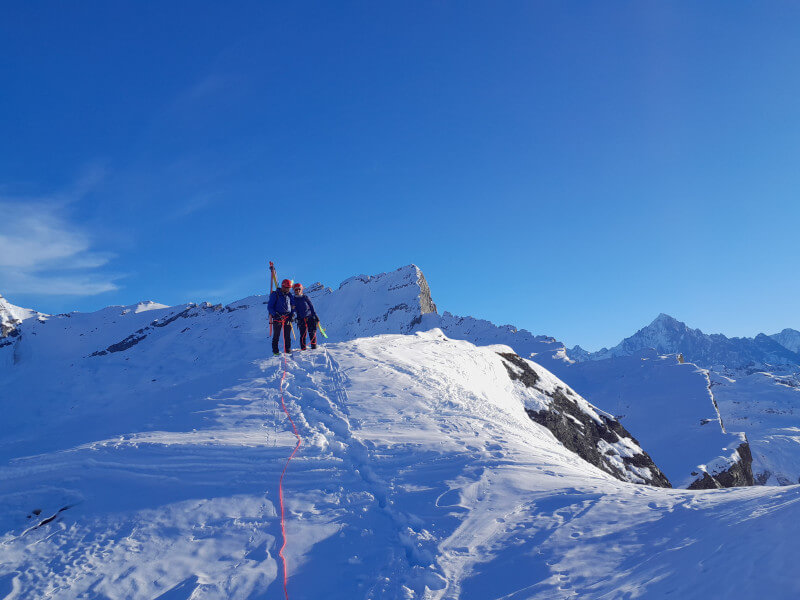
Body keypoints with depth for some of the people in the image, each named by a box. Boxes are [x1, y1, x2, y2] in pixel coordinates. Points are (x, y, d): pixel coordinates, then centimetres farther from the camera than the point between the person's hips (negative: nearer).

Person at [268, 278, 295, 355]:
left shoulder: (289, 295, 10)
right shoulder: (275, 295, -4)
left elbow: (293, 305, 21)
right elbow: (269, 307, -4)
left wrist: (292, 314, 8)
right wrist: (275, 315, -16)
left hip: (287, 317, 4)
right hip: (278, 317, -4)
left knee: (288, 335, 4)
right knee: (276, 335, -1)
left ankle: (288, 350, 11)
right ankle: (275, 351, 5)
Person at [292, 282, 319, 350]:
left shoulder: (305, 297, 5)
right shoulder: (293, 299, 8)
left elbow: (311, 306, 8)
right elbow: (294, 309, 6)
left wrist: (315, 315, 5)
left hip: (310, 317, 0)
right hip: (301, 319, 0)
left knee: (312, 333, -3)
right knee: (303, 334, -3)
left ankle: (314, 347, 5)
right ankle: (303, 348, 4)